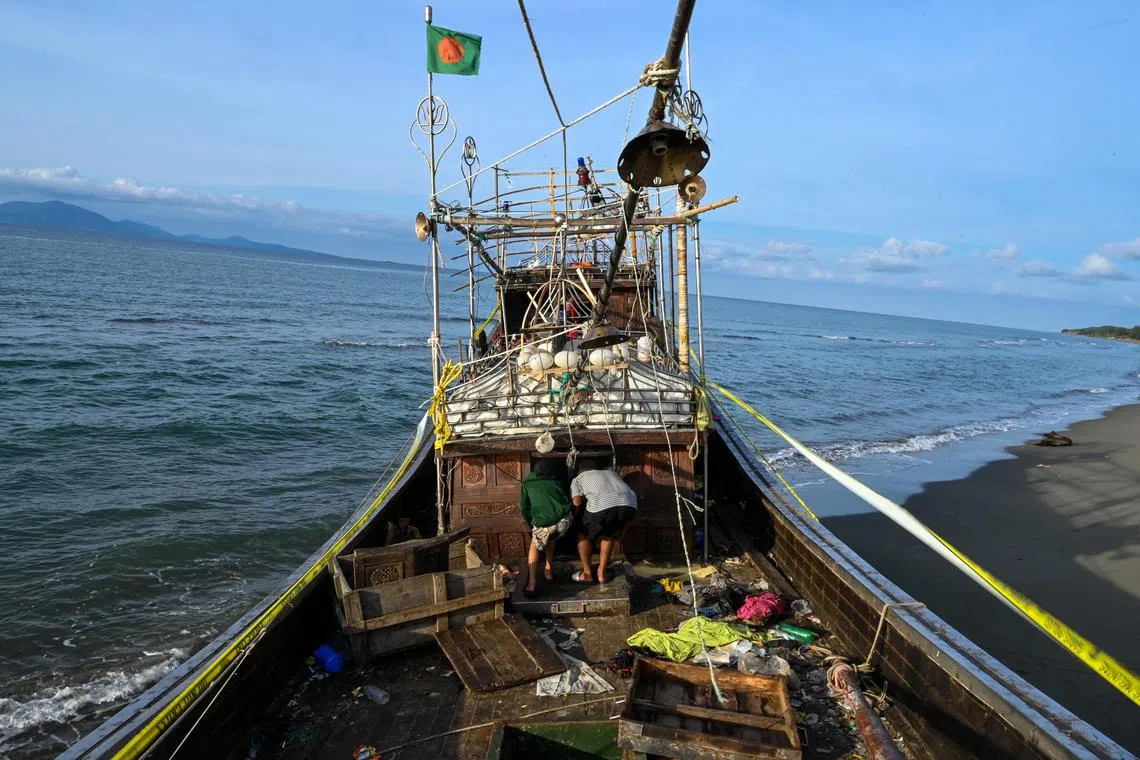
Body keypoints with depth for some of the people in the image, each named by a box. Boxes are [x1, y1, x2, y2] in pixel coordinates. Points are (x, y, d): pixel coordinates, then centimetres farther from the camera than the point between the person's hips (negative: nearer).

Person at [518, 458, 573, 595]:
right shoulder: (557, 483, 28)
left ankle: (532, 584, 10)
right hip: (564, 520, 3)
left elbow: (524, 508, 16)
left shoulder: (527, 484, 22)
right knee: (550, 540, 34)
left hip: (543, 523, -3)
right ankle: (549, 571, 37)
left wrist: (532, 524, 29)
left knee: (534, 547, 23)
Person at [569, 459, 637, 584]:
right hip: (630, 505, 4)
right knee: (608, 535, 29)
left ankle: (587, 573, 26)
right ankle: (601, 573, 28)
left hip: (602, 505, -4)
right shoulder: (611, 472, 39)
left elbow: (577, 502, 7)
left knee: (584, 535, 23)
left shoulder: (577, 479, 25)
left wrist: (581, 516, 27)